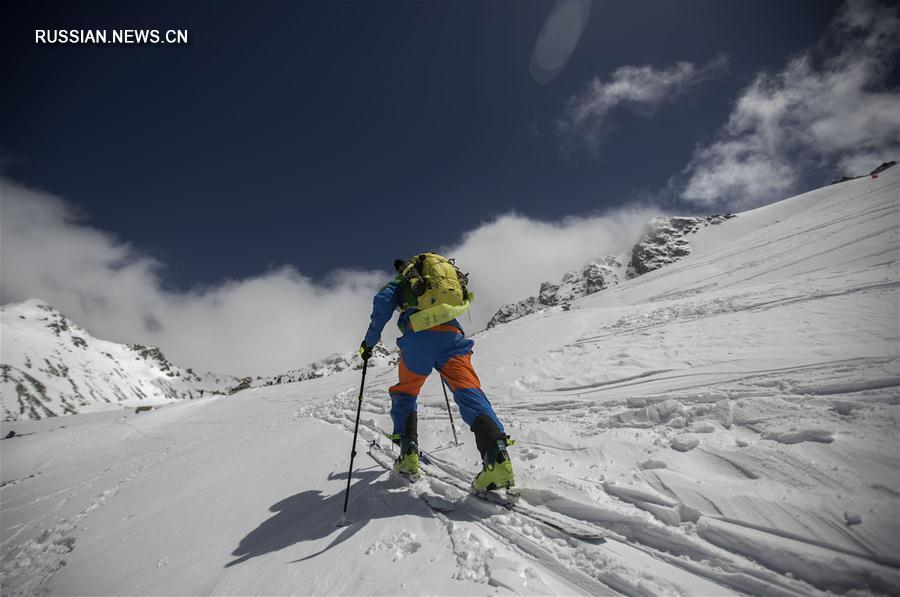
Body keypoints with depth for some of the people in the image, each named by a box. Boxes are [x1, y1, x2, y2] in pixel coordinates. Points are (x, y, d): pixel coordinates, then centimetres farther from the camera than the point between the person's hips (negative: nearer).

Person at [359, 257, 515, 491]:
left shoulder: (398, 284, 25)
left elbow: (382, 303, 5)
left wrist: (369, 342, 12)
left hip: (419, 336, -2)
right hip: (453, 335, 3)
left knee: (404, 394, 19)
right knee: (469, 393, -12)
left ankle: (408, 455, 10)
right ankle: (497, 456, -34)